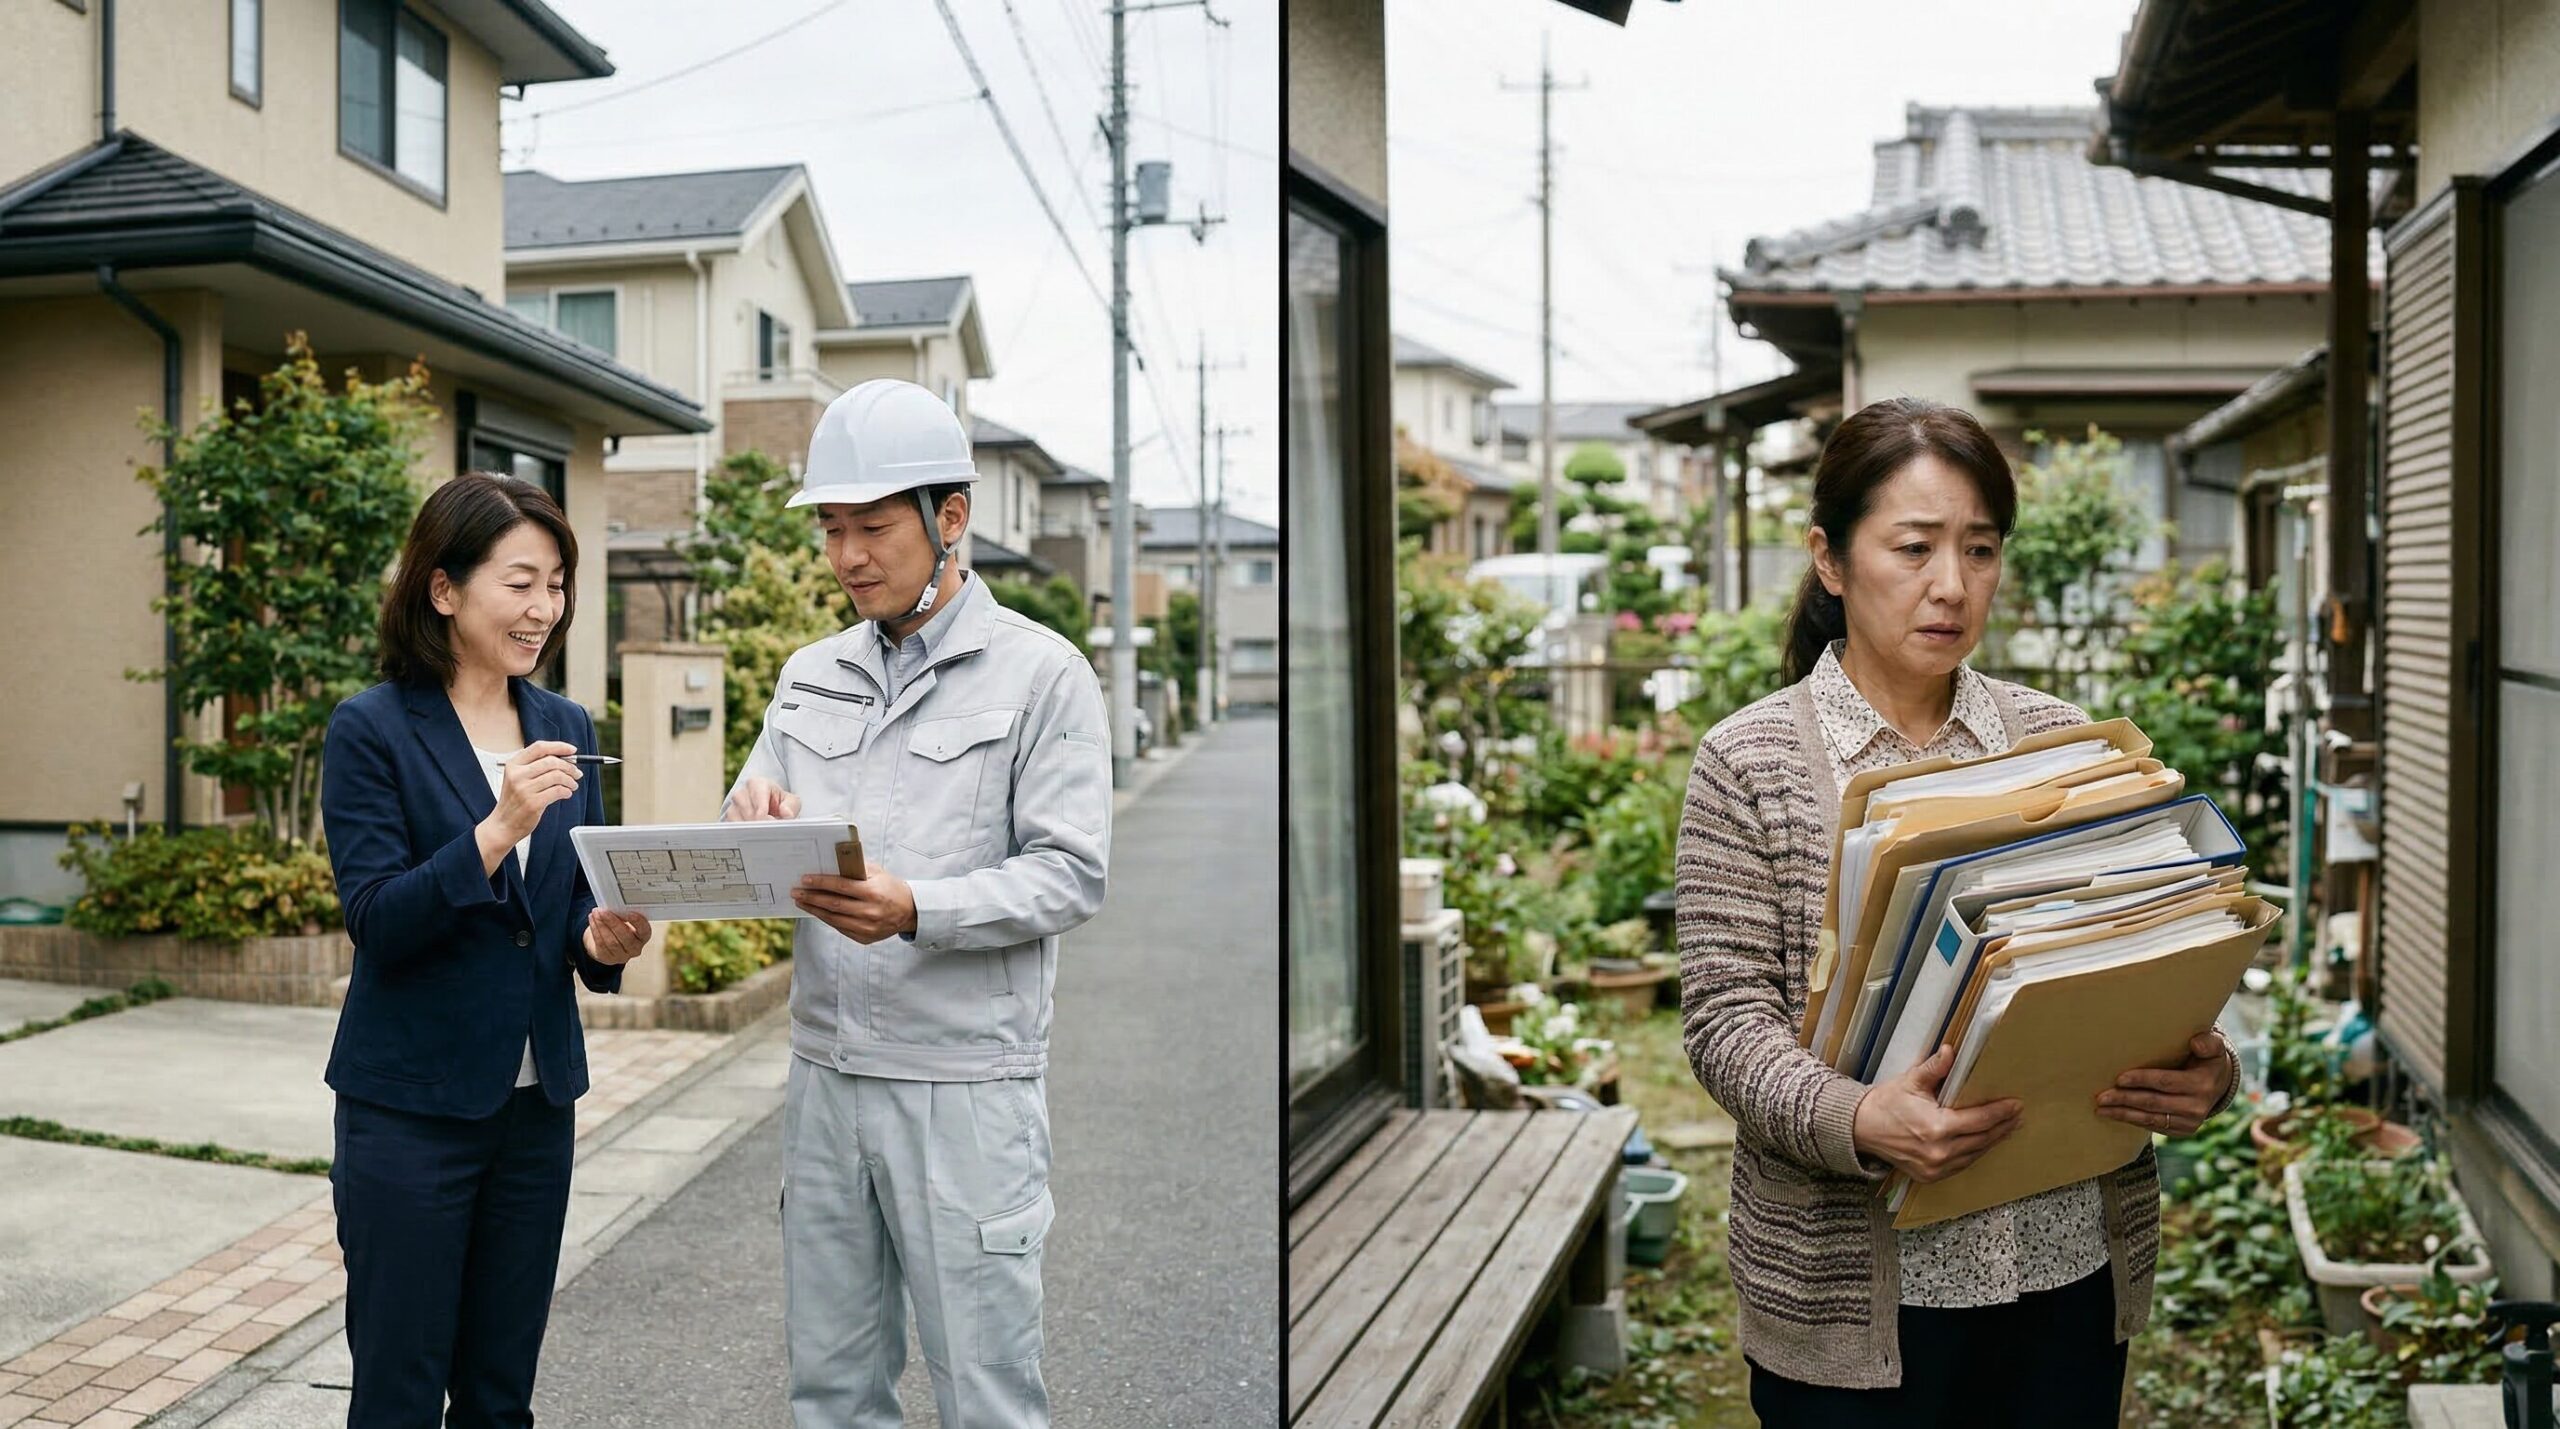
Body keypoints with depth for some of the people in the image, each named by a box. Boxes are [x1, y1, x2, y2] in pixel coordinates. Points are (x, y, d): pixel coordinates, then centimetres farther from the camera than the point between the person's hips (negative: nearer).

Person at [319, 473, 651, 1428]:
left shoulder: (564, 729, 6)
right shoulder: (372, 729, -9)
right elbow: (376, 920, -15)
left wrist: (601, 938, -11)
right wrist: (498, 828, -28)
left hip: (537, 1098, 5)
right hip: (411, 1105, -5)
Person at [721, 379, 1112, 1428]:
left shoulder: (1041, 673, -5)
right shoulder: (809, 677, 12)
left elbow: (1071, 872, -11)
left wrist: (914, 912, -25)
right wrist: (751, 828, -10)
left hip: (965, 1085, -5)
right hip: (824, 1069, 5)